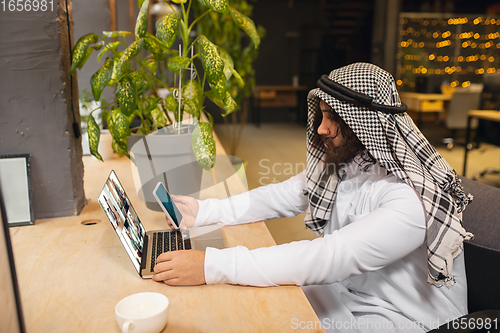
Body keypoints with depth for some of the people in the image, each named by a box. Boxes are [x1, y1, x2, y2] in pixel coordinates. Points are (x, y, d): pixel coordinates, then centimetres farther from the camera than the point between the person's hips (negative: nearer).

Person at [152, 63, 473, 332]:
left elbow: (328, 258, -39)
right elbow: (283, 195, 1)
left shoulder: (410, 201, -31)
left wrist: (212, 266, -41)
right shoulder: (340, 160, -5)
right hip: (348, 289, 6)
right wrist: (204, 211, -9)